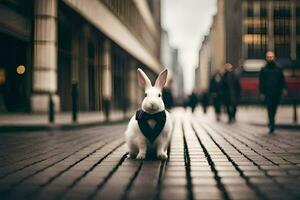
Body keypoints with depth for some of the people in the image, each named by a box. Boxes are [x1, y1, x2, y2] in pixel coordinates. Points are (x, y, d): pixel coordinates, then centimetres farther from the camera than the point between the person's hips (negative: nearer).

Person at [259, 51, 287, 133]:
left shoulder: (278, 69, 8)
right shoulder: (263, 69, 6)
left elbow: (282, 80, 10)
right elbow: (261, 82, 5)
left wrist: (284, 88, -5)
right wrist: (262, 93, -3)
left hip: (277, 93, 2)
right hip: (267, 93, -2)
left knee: (274, 109, 9)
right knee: (270, 109, -11)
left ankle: (271, 124, 26)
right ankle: (272, 125, -12)